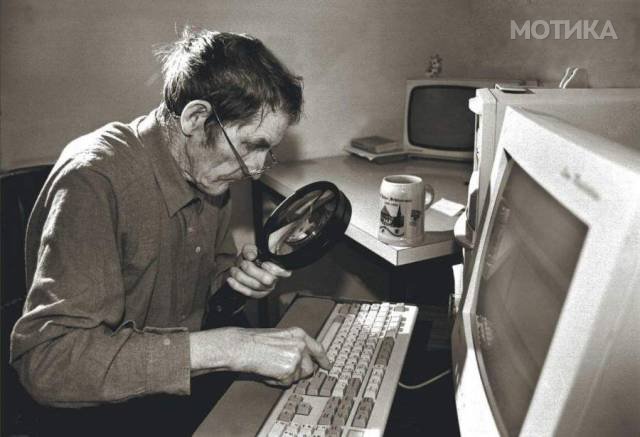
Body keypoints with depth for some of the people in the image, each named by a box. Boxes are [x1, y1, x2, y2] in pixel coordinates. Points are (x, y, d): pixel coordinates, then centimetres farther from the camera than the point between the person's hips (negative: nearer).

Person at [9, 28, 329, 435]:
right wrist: (225, 348, -38)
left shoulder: (208, 168, -1)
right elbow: (45, 359, -32)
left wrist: (237, 273, -9)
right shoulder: (94, 179, -25)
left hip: (193, 378, 7)